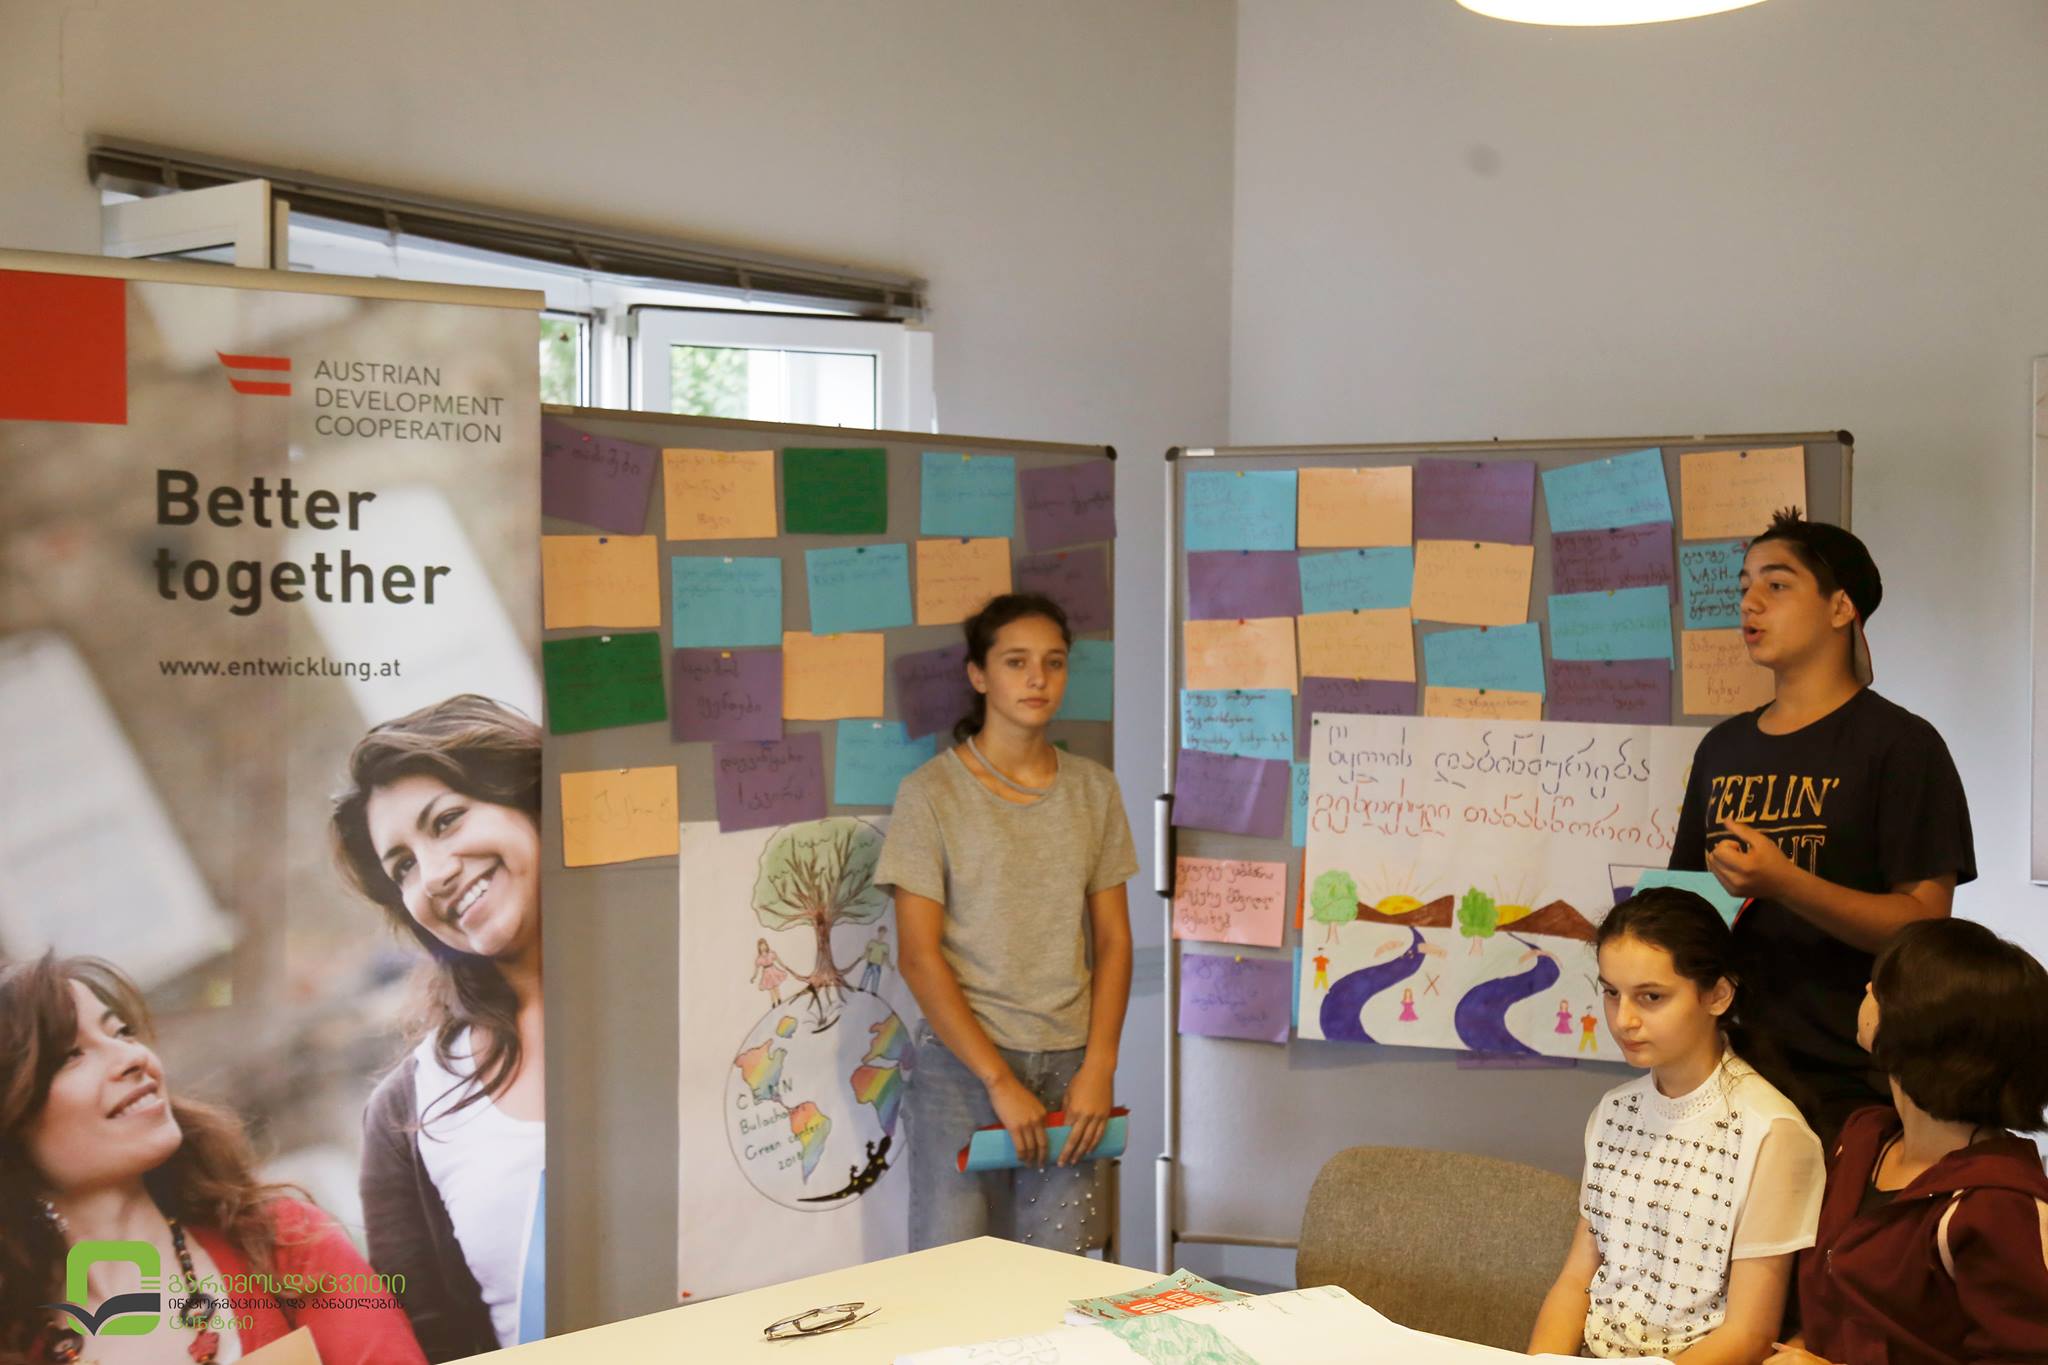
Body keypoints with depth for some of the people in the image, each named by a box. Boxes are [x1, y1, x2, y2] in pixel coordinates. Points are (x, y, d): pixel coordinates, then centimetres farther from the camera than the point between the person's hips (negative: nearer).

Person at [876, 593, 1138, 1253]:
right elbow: (918, 956, -8)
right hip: (962, 1062, -3)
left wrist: (1098, 1066, -3)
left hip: (1071, 1062, 3)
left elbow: (1113, 939, 8)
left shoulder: (1093, 790, 8)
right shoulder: (933, 793, -5)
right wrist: (1001, 1080, -12)